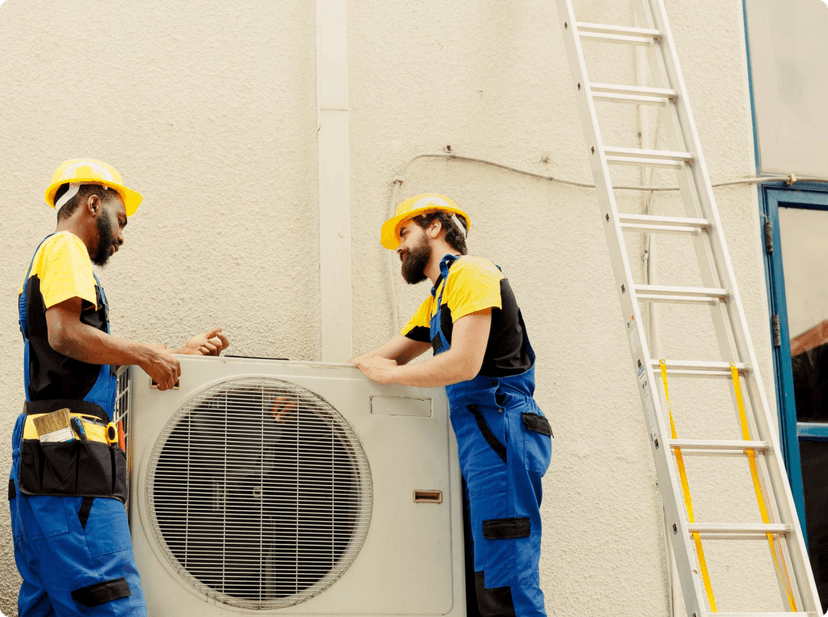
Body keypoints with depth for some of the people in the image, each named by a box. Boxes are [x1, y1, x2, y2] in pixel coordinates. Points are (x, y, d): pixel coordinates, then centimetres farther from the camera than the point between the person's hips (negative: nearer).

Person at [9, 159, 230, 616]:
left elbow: (92, 369, 27)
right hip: (70, 453, -10)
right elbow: (65, 334, -18)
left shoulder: (52, 257, 29)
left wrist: (179, 355, 28)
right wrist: (147, 355, -8)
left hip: (40, 458, 10)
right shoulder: (65, 247, -1)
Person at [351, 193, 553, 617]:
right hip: (475, 440, 10)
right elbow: (379, 360, 25)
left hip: (500, 433, -10)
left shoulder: (470, 273, -5)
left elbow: (464, 363, -18)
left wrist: (389, 374, -6)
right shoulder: (436, 301, 27)